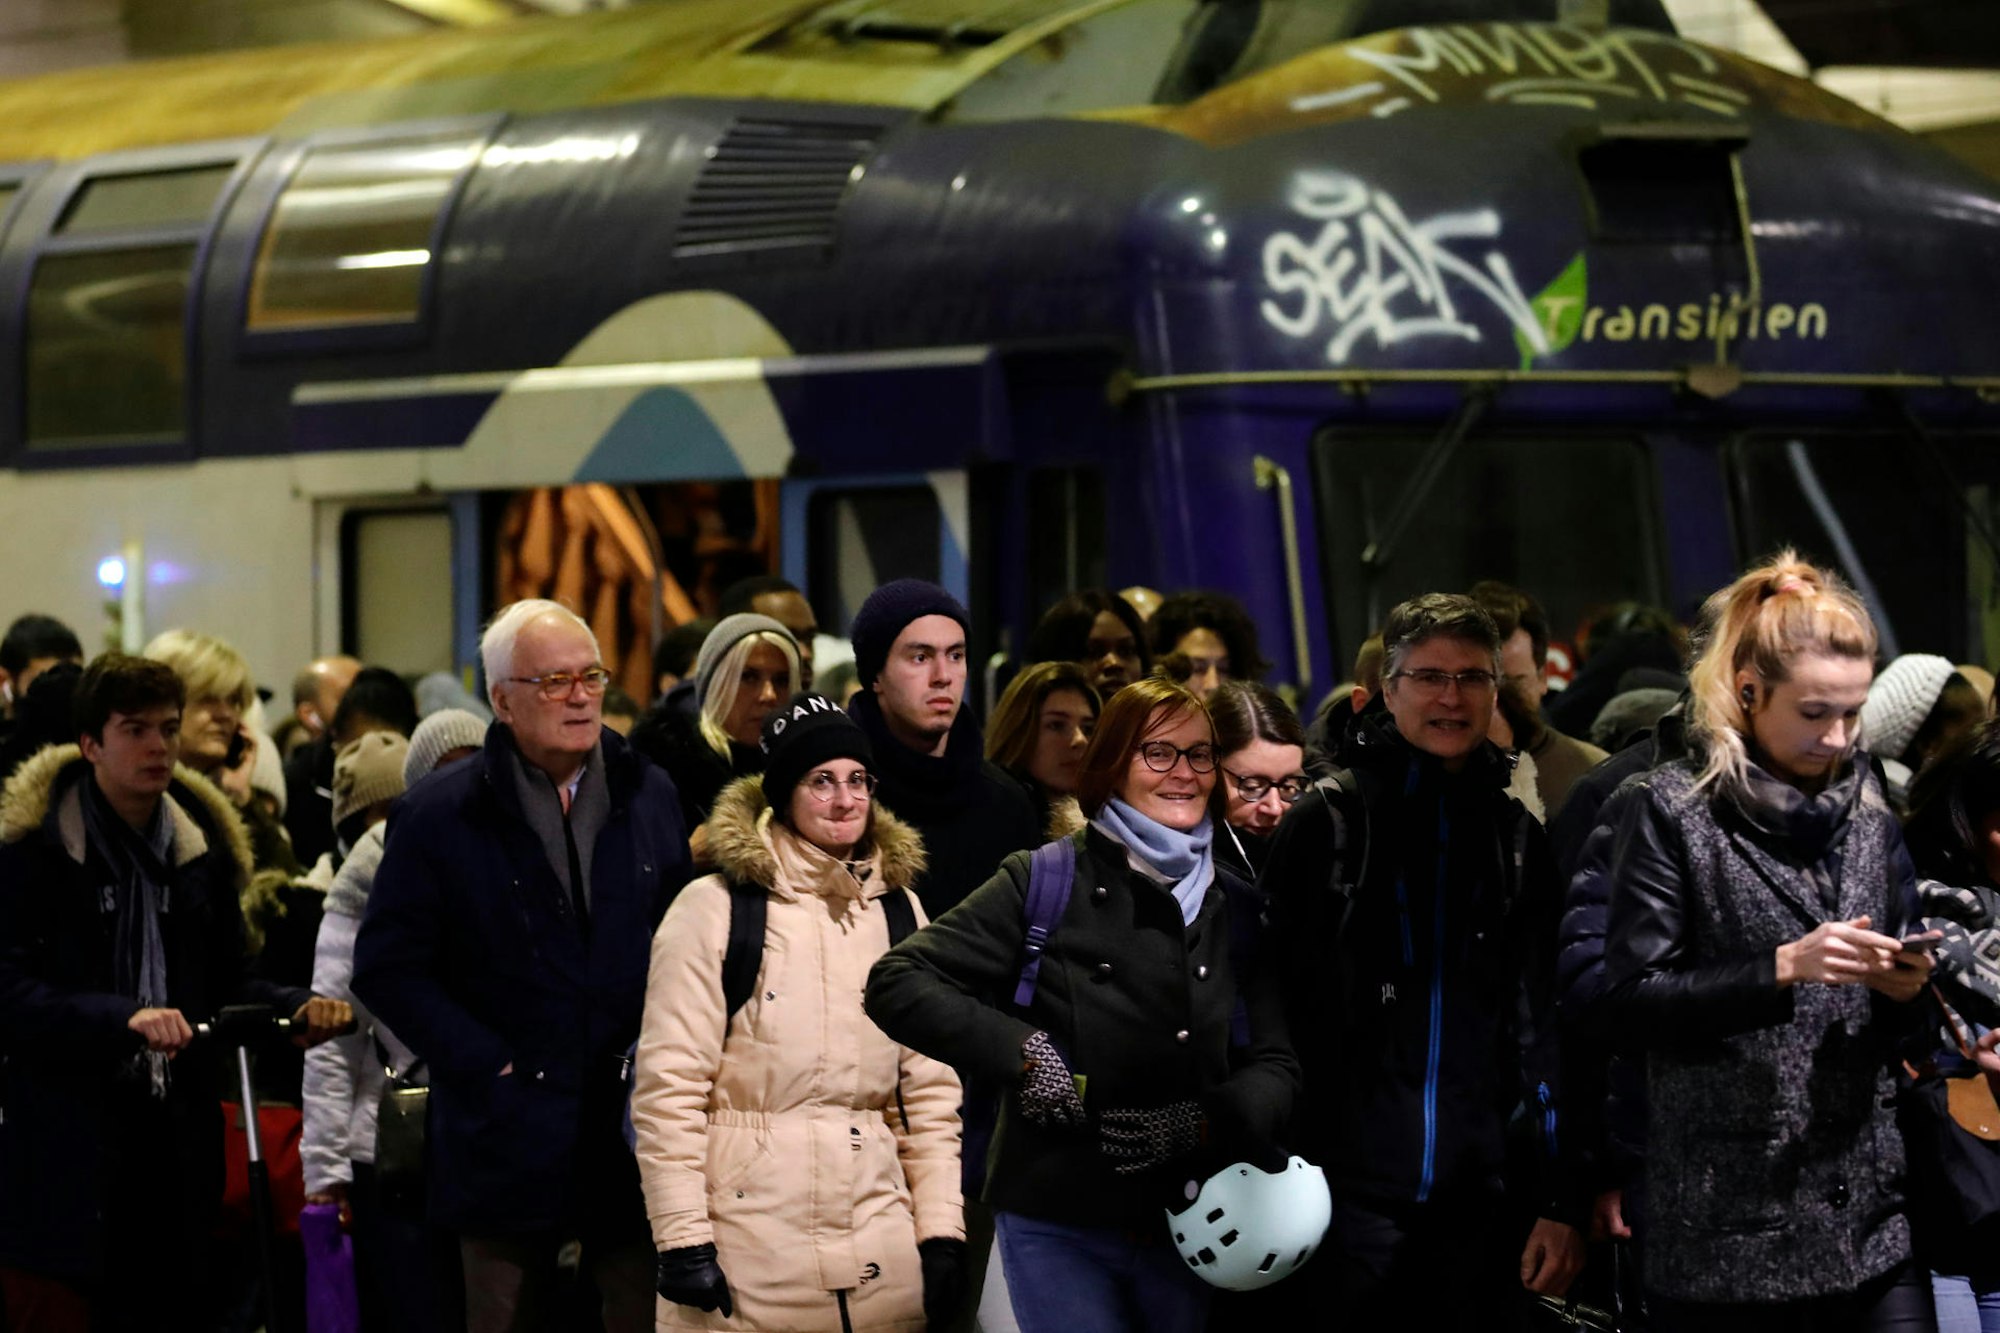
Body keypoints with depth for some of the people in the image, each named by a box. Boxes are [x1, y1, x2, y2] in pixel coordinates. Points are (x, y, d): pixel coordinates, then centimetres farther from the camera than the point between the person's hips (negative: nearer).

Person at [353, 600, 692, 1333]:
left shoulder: (651, 797, 8)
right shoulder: (439, 815, -1)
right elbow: (388, 969, -2)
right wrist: (484, 1064, -9)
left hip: (635, 1127, 2)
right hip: (510, 1130, -2)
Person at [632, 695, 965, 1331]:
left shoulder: (897, 907, 11)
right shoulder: (715, 908, -4)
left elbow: (929, 1086, 12)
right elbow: (668, 1087, -7)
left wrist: (942, 1229, 5)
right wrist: (683, 1240, -12)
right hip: (747, 1247, -4)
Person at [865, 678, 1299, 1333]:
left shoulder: (1233, 908, 9)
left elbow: (1275, 1065, 8)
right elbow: (896, 983, -7)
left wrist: (1200, 1125, -12)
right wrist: (1023, 1053, -17)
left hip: (1184, 1225, 4)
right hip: (1058, 1226, -4)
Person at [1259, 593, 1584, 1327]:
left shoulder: (1521, 839, 10)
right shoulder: (1329, 822, 1)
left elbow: (1544, 1028, 9)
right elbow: (1275, 1000, -1)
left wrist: (1561, 1200, 5)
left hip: (1483, 1202, 3)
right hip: (1353, 1189, -3)